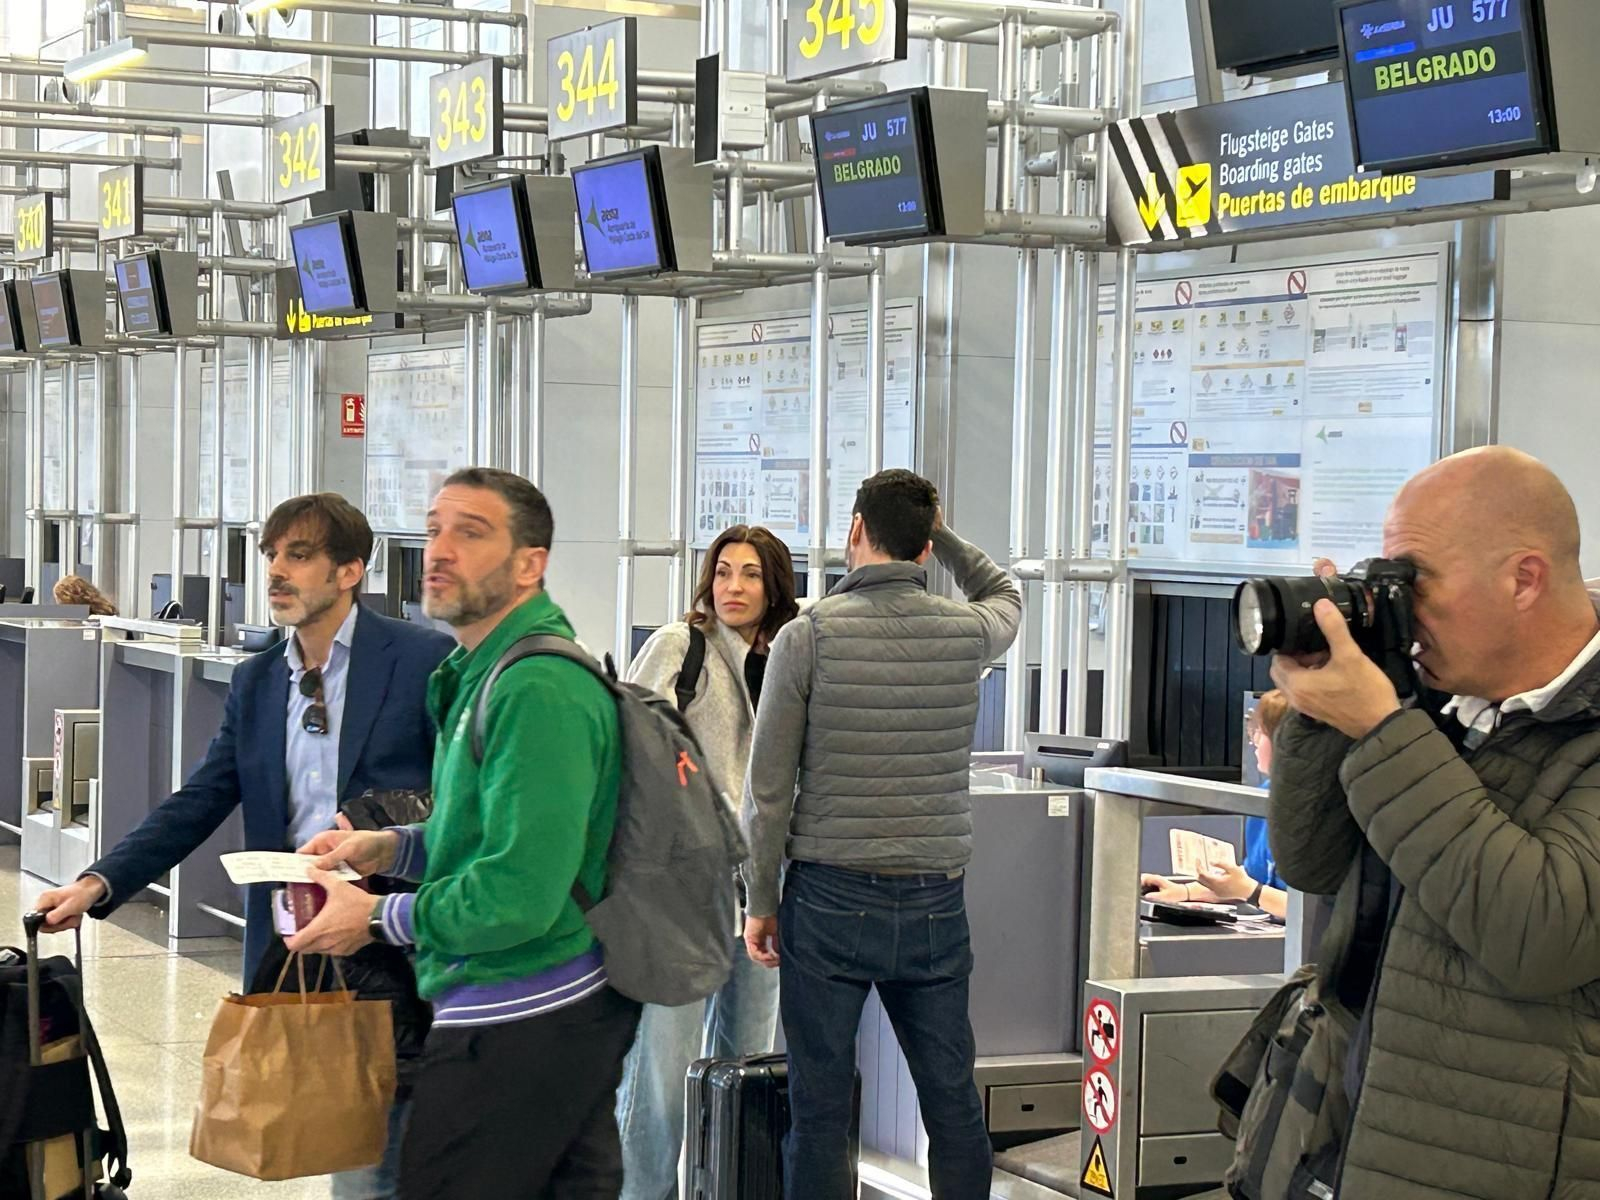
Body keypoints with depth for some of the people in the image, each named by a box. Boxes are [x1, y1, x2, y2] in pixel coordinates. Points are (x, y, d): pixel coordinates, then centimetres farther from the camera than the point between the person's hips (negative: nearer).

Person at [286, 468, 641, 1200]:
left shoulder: (537, 690, -21)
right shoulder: (485, 671, 15)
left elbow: (519, 896, -26)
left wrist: (377, 919, -13)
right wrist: (391, 848, 9)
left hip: (513, 1029, -11)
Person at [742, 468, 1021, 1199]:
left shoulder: (807, 636, -6)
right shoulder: (968, 632, 1)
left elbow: (769, 788, -5)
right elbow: (1005, 597, 29)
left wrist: (760, 902, 4)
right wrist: (940, 532, 21)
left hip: (829, 898, -2)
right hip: (934, 899, 3)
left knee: (821, 1110, 2)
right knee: (954, 1104, 9)